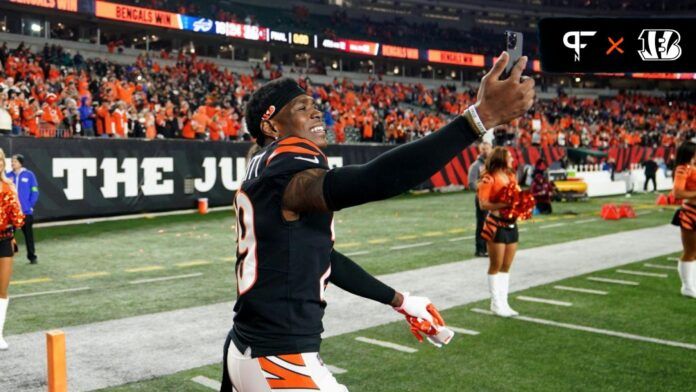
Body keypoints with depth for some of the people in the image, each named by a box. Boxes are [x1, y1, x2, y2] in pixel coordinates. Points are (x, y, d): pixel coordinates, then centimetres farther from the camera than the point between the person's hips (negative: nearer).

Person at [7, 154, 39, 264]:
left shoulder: (29, 175, -4)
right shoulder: (8, 176, 3)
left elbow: (34, 192, -4)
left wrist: (30, 206, -9)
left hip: (26, 211, -2)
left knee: (28, 234, 9)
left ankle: (32, 256, 19)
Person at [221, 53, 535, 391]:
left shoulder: (262, 175, 10)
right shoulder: (288, 177, -19)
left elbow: (318, 257, 16)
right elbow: (372, 181, -39)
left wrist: (398, 300, 21)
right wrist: (481, 116, -42)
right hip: (280, 363, -9)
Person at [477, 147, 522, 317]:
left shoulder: (511, 176, 11)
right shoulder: (489, 179, -13)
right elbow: (483, 204, -19)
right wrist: (503, 204, -27)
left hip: (511, 224, 8)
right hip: (496, 224, -7)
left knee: (506, 266, 12)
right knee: (496, 266, 2)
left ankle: (503, 302, 21)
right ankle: (496, 303, 12)